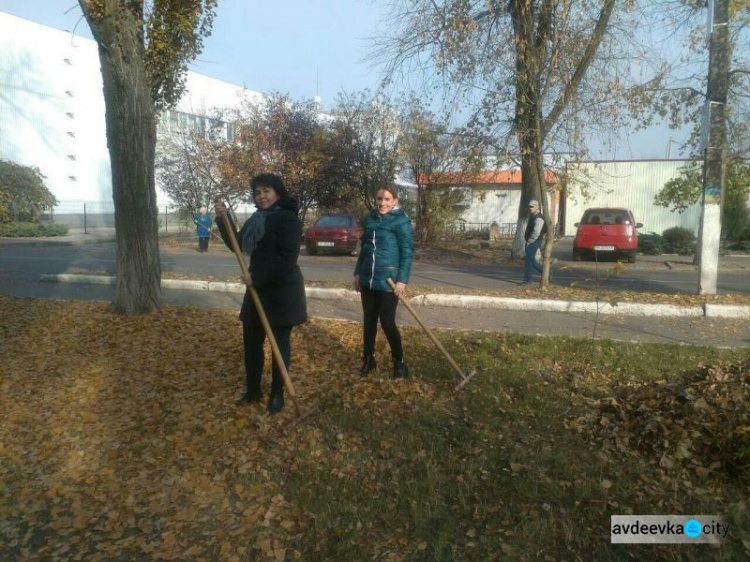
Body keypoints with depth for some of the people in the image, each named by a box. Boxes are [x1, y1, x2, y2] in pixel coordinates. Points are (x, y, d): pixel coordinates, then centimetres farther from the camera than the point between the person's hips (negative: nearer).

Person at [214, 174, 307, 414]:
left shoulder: (287, 218, -14)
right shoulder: (256, 219, 13)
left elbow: (287, 259, -22)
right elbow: (237, 245, 15)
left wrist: (256, 277, -20)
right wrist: (224, 218, 4)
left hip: (283, 291, -8)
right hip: (258, 290, 8)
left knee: (280, 343, 4)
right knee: (251, 340, 14)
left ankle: (277, 394, 17)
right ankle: (253, 390, 29)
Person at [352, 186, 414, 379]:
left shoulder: (401, 221, -8)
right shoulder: (370, 220, 10)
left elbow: (407, 253, -11)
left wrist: (402, 280, -17)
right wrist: (358, 273, 15)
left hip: (388, 281, -6)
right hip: (368, 280, 6)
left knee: (387, 322, -2)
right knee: (369, 321, 13)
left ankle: (399, 363, 15)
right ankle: (368, 359, 28)